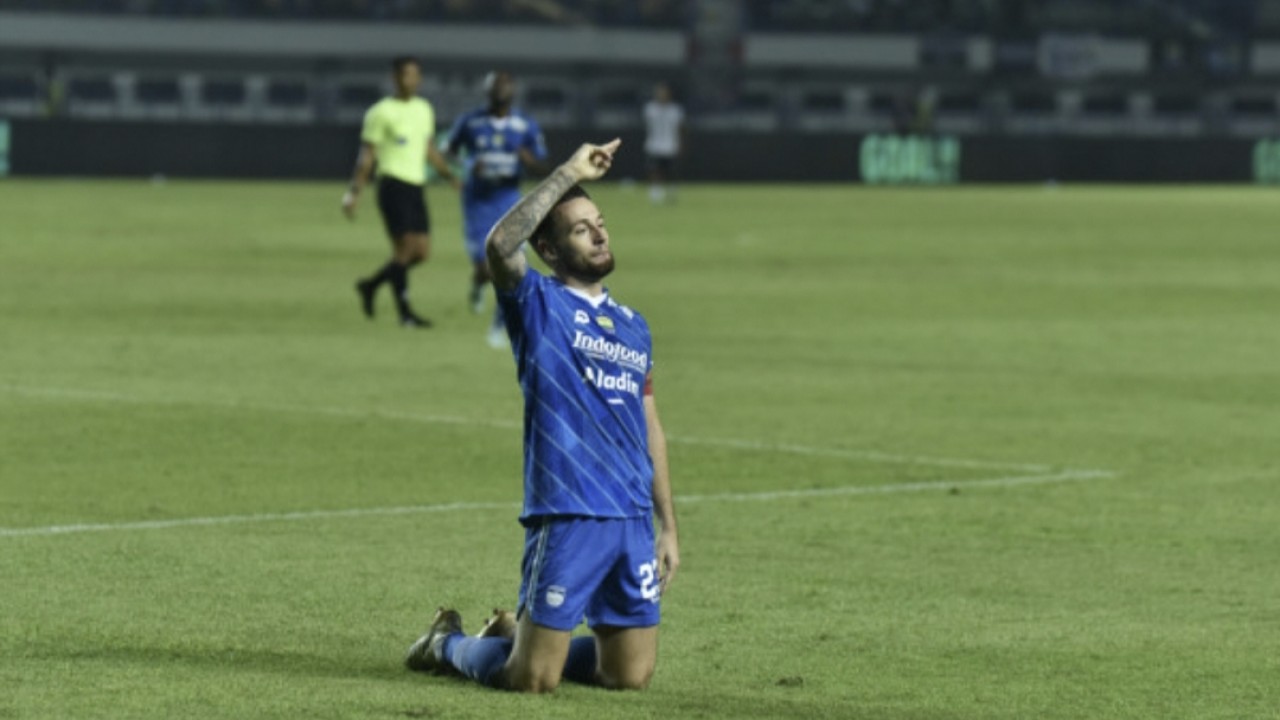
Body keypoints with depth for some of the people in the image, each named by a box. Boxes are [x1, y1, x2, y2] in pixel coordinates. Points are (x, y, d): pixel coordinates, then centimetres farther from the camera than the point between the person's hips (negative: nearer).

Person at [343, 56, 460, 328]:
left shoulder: (424, 109, 15)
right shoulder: (381, 112, -5)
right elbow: (367, 155, -4)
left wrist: (450, 175, 19)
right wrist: (353, 192, -10)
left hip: (416, 186, 7)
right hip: (393, 184, -7)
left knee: (422, 251, 4)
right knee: (405, 247, -11)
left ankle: (370, 285, 23)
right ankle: (405, 313, -1)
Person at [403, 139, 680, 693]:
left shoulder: (633, 325, 17)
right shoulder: (538, 304, -1)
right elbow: (499, 245, -23)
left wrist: (668, 526, 16)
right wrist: (569, 173, -20)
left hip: (633, 522, 6)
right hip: (565, 518, -6)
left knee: (631, 677, 8)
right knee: (531, 681, -5)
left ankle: (517, 636, 33)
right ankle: (448, 643, 27)